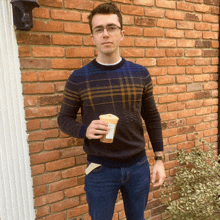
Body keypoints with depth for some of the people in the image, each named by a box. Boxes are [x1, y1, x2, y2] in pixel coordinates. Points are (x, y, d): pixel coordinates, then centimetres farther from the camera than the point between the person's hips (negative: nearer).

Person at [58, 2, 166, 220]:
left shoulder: (140, 74, -2)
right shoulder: (78, 78, -8)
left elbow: (152, 117, 5)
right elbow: (64, 118, 0)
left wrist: (159, 159, 4)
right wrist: (84, 130, -21)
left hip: (139, 166, 3)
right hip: (100, 169, -2)